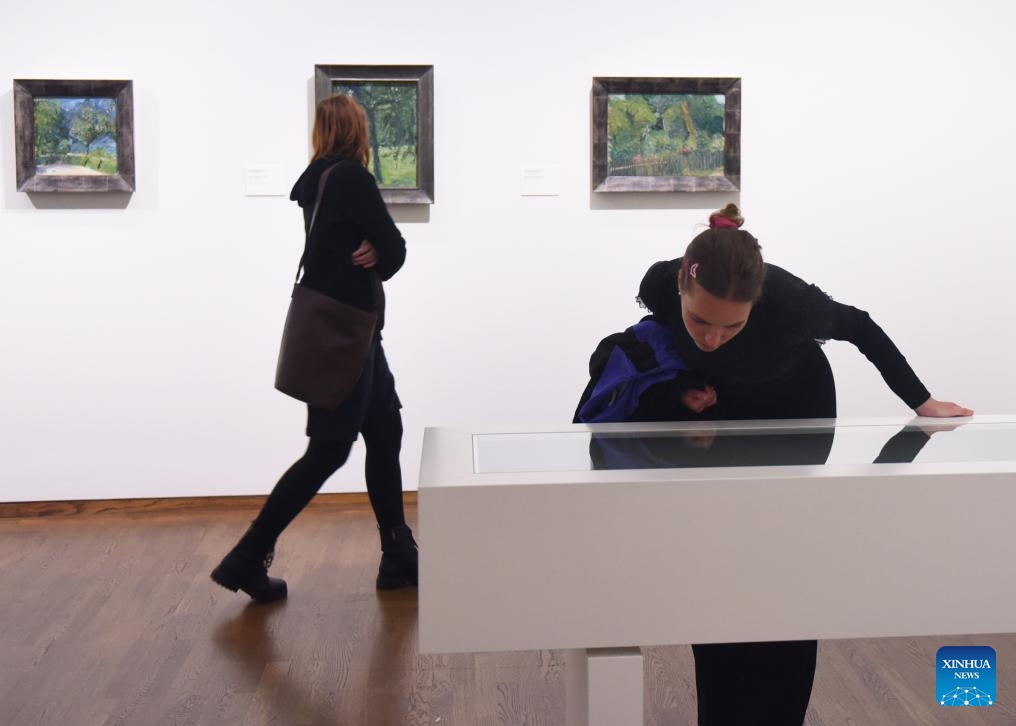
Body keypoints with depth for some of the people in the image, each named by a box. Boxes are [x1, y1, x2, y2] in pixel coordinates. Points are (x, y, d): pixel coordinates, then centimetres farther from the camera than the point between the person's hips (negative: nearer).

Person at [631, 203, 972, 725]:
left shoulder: (786, 299, -39)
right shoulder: (660, 285, -33)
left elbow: (858, 327, -17)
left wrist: (920, 402, -8)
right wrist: (683, 384, -22)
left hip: (796, 415, -2)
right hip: (717, 415, 3)